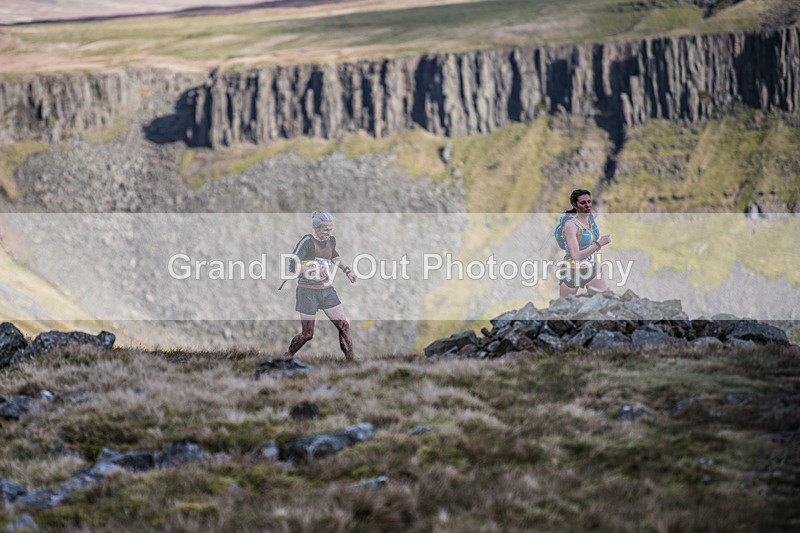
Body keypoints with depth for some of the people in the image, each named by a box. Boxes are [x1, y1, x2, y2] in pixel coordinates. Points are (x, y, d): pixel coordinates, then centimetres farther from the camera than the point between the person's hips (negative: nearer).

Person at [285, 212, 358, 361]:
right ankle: (287, 356, 22)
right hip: (308, 291, -6)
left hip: (327, 290, 6)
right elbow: (292, 266, -24)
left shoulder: (331, 240, 5)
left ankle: (351, 360, 6)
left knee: (343, 325, -1)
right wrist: (313, 269, -29)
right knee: (307, 334, -1)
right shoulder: (307, 242, -17)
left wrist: (346, 270, 22)